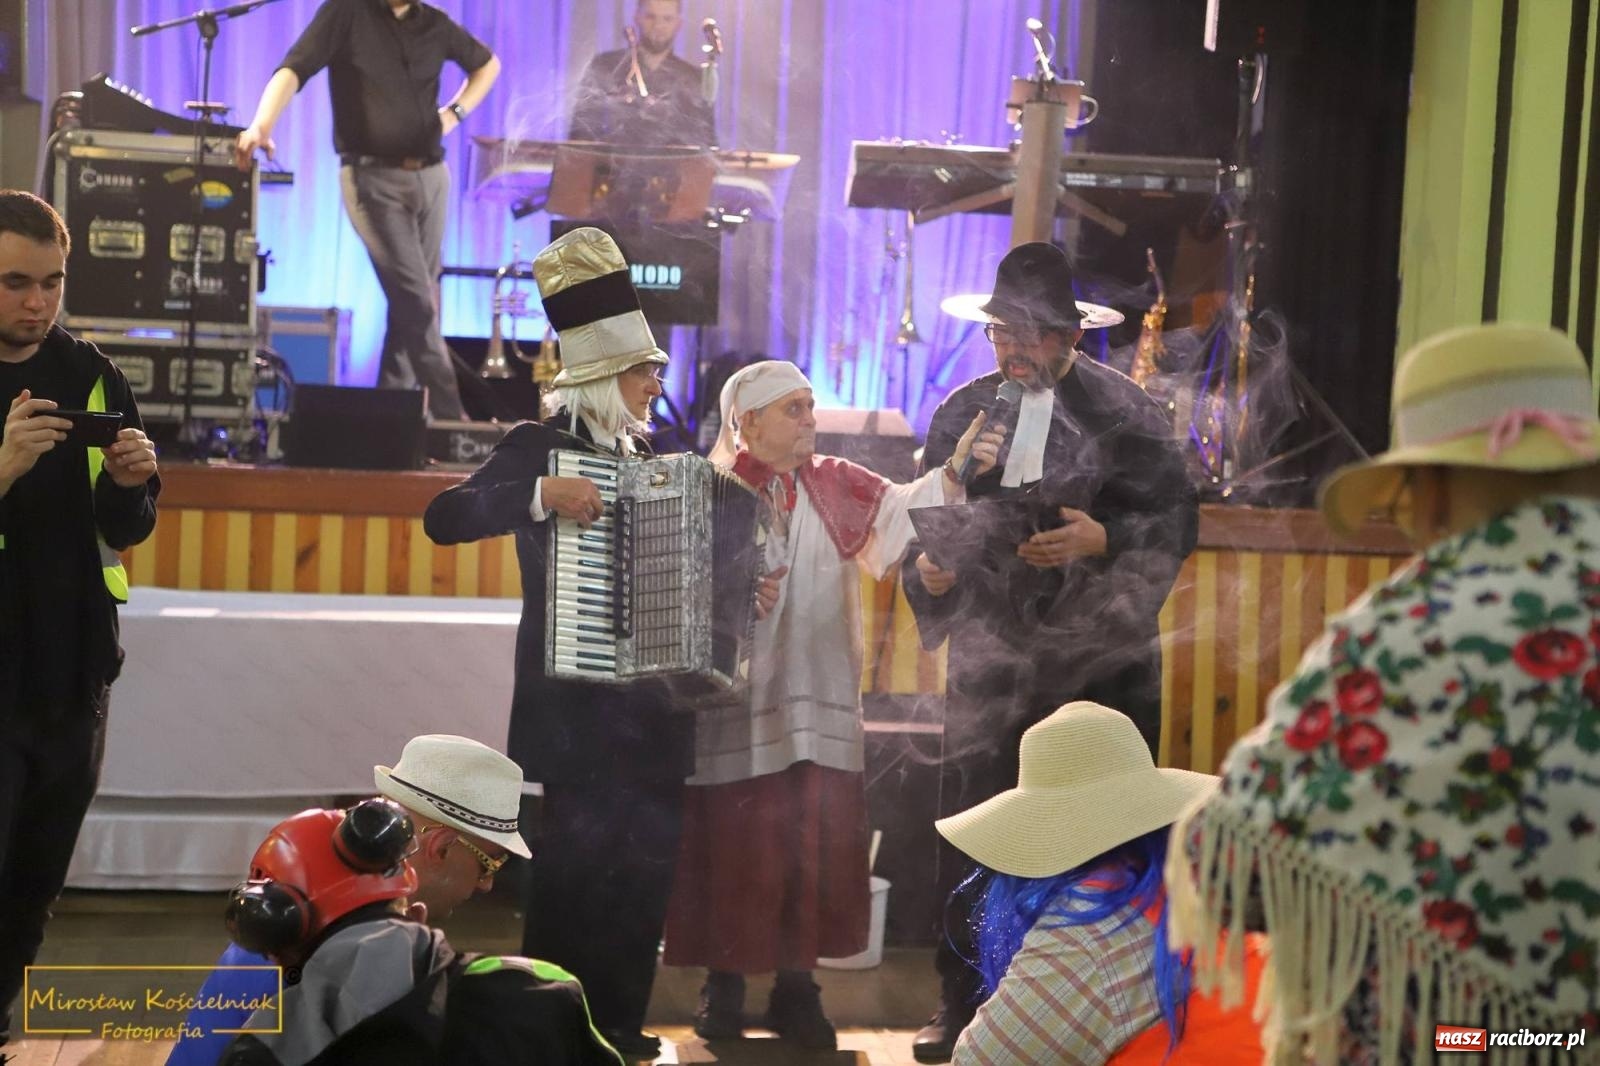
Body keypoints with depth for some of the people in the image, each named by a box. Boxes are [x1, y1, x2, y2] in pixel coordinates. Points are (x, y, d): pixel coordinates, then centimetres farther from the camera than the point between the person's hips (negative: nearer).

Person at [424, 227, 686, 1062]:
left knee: (646, 866, 9)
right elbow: (443, 518, -21)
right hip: (580, 698, -7)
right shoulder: (541, 445, -8)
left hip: (653, 693, 7)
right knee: (578, 864, -4)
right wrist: (542, 495, -31)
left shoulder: (644, 453, 12)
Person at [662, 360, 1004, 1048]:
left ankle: (796, 986, 19)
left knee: (814, 849, 5)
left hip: (819, 706, 3)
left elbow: (901, 510, -9)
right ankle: (724, 985, 20)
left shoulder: (836, 487, 7)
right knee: (734, 847, 3)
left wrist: (954, 473, -25)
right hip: (736, 707, -3)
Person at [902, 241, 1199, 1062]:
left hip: (1102, 659, -2)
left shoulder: (1125, 414, -4)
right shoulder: (962, 413, 6)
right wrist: (928, 567, -11)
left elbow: (1177, 522, -5)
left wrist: (1102, 540, -20)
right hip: (994, 656, 3)